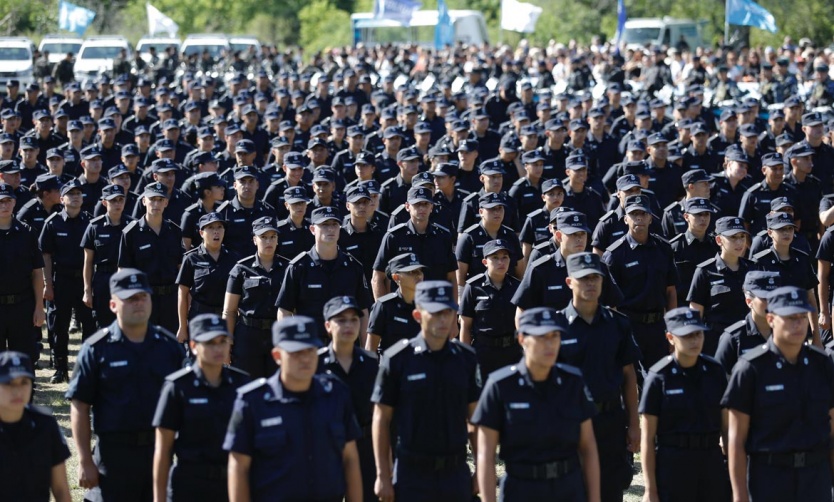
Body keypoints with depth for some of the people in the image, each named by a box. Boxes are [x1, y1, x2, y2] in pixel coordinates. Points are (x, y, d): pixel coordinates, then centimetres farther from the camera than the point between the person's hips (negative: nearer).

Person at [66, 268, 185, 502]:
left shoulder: (169, 345, 7)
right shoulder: (96, 349, -2)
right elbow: (80, 408, -2)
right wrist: (85, 461, -7)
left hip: (161, 450, 3)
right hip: (115, 454, -3)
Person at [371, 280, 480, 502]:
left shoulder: (466, 358, 3)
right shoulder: (397, 359, -7)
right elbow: (381, 419, -4)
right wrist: (383, 476, -6)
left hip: (456, 473, 3)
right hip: (413, 475, -3)